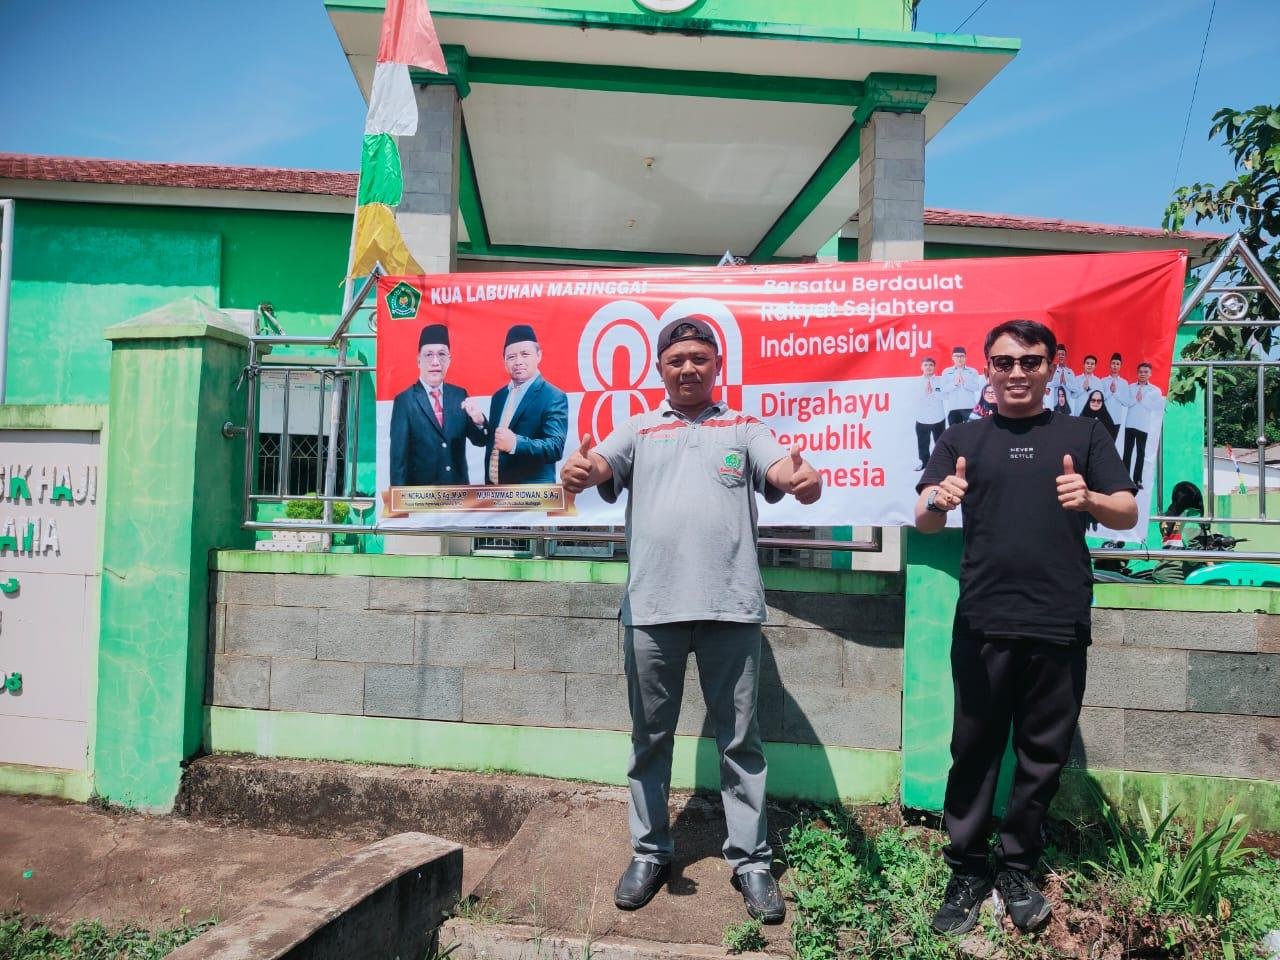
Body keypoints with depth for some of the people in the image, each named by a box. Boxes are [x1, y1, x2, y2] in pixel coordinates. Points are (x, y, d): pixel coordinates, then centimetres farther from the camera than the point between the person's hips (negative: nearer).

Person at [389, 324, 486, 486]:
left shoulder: (459, 395, 4)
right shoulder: (405, 400, -8)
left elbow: (480, 440, 6)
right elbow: (398, 456, -8)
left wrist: (478, 421, -15)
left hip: (458, 488, 4)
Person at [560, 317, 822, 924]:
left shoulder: (744, 429, 11)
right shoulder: (638, 432, 13)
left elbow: (779, 469, -6)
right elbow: (601, 465, -5)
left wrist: (803, 479, -31)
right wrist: (578, 470, -29)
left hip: (730, 604, -1)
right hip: (652, 606, 1)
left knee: (739, 739, 8)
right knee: (650, 736, 12)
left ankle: (751, 860, 21)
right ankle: (649, 853, 28)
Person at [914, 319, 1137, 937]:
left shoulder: (1084, 435, 10)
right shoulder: (962, 440, 9)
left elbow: (1129, 515, 6)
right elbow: (924, 521, 2)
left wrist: (1091, 499, -17)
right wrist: (938, 500, -22)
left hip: (1060, 626, 1)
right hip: (982, 623, 0)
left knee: (1042, 754, 9)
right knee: (975, 749, 5)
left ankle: (1017, 869, 25)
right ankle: (966, 870, 17)